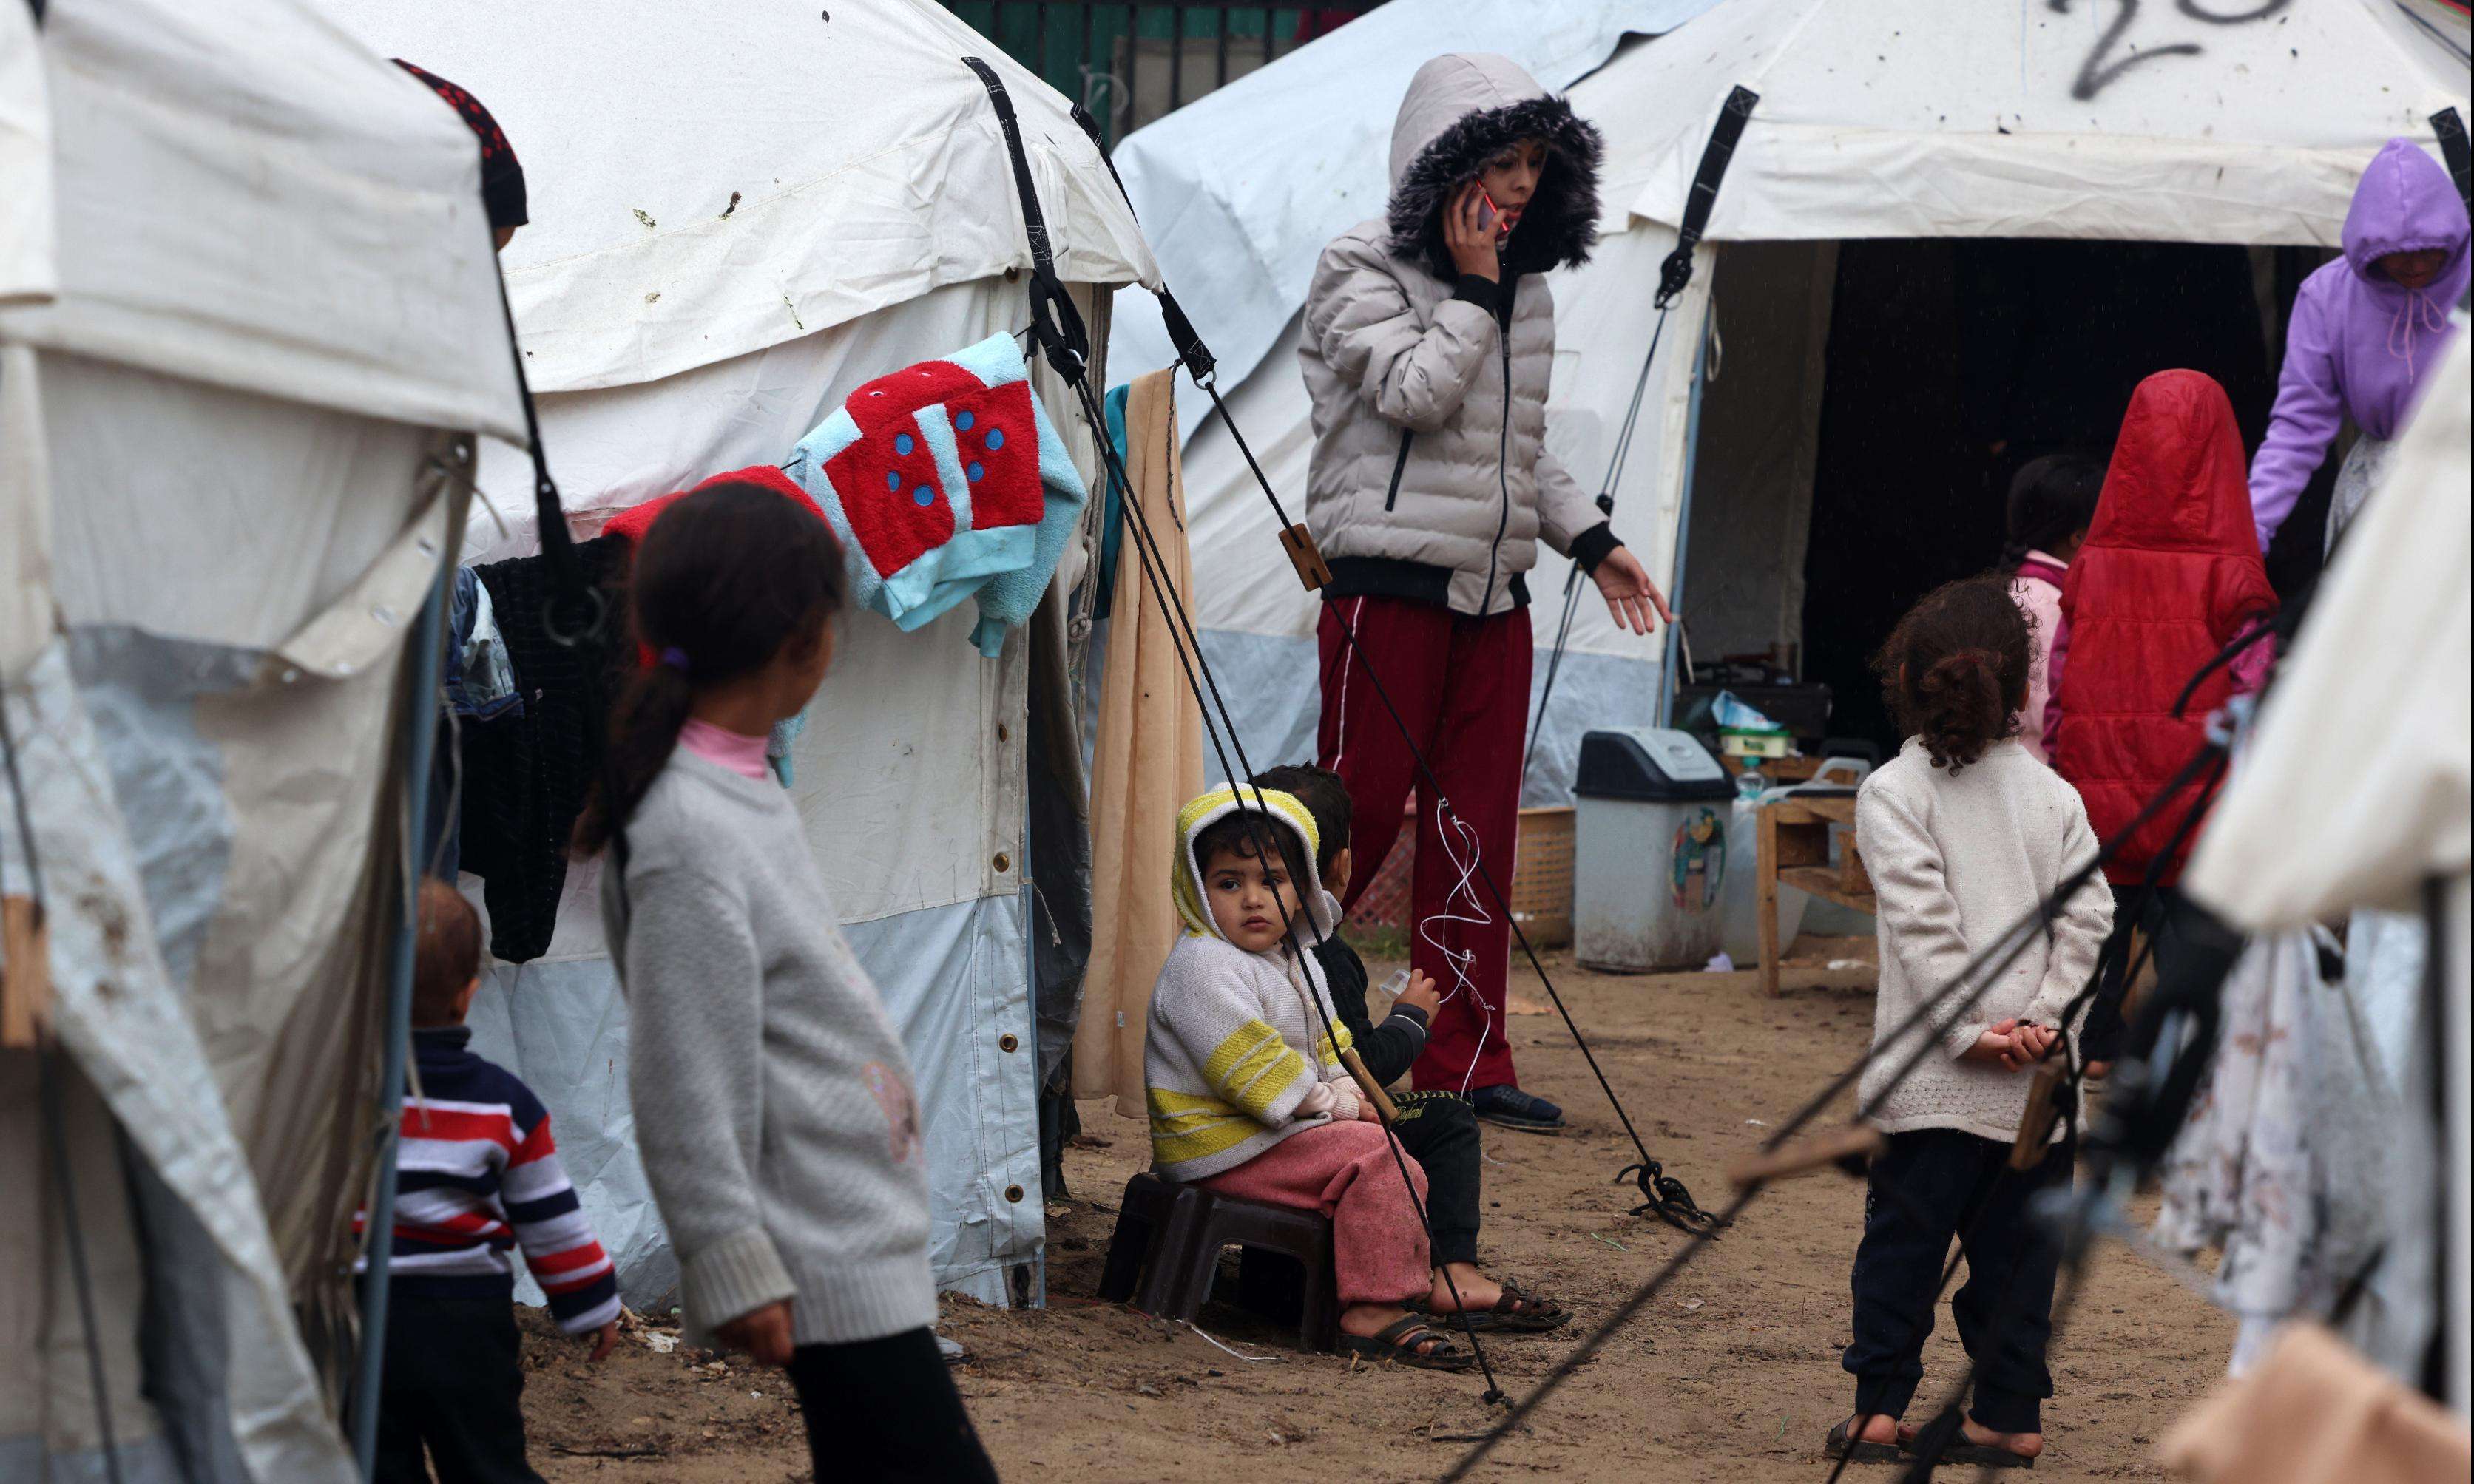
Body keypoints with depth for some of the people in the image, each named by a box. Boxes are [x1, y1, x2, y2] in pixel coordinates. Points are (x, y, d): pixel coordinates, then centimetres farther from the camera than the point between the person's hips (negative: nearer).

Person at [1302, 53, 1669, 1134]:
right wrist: (1472, 290, -12)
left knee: (1477, 830, 5)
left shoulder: (1524, 285, 15)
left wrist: (1591, 541, 15)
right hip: (1389, 576, -7)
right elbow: (1419, 393, -19)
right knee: (1359, 808, -6)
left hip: (1492, 589, 7)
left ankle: (1464, 1062, 10)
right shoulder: (1361, 271, -5)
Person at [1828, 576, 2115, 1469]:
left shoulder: (1892, 793, -2)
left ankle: (1879, 1407, 3)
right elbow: (2087, 914, 0)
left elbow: (1924, 923, -10)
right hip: (2042, 1081, 3)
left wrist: (1967, 1028, -10)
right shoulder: (2053, 795, 8)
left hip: (1935, 1076, -3)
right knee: (2018, 1244, 9)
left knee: (1904, 1237, 4)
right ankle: (2010, 1414, 10)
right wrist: (2044, 1017, -4)